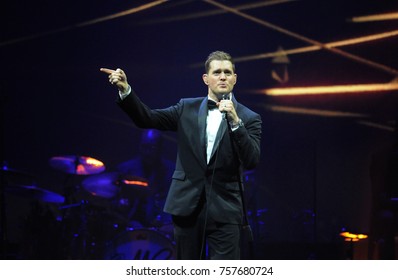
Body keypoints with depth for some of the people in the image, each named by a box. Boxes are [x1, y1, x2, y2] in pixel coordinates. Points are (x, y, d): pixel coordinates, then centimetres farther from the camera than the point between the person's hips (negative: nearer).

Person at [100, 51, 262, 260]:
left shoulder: (249, 119, 0)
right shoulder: (187, 109, 9)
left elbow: (252, 161, -12)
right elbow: (147, 118, 1)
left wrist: (235, 120, -22)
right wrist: (125, 90, -15)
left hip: (224, 211, -3)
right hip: (187, 207, 3)